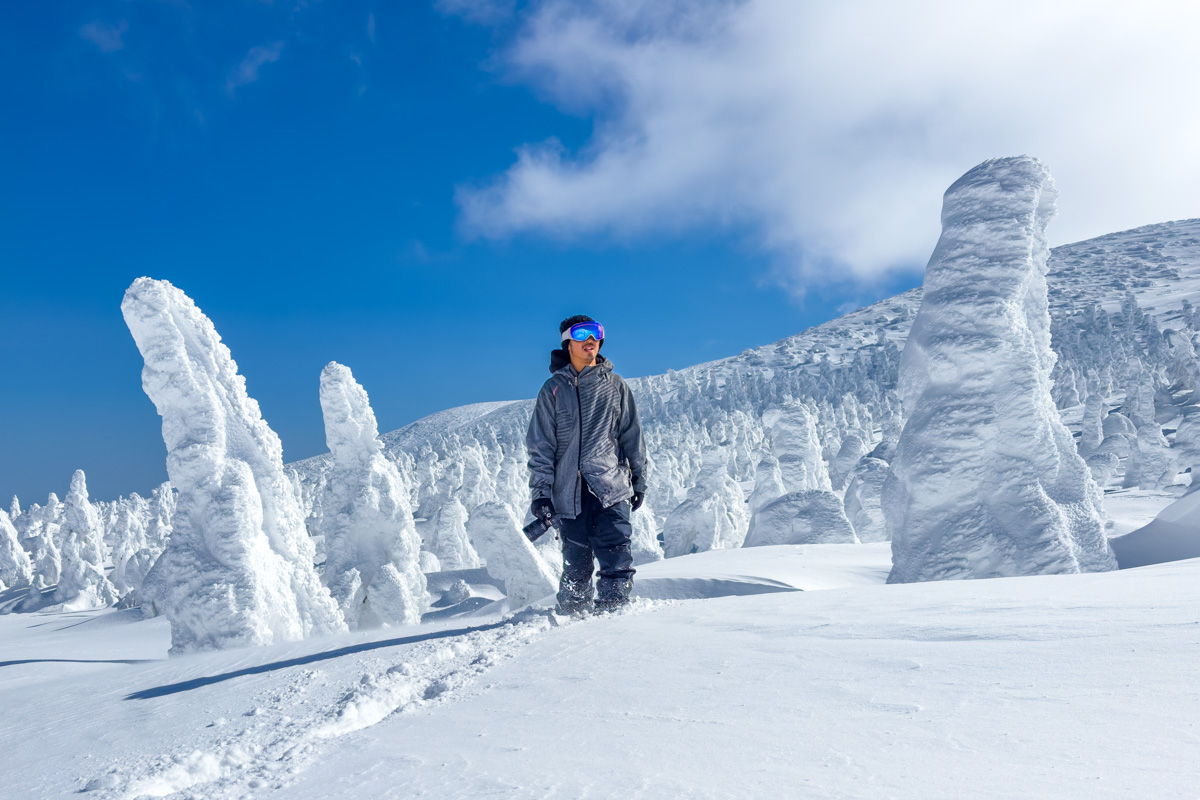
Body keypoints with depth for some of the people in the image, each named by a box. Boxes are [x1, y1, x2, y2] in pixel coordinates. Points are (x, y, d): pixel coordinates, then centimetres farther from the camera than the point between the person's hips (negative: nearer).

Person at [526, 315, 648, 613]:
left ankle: (613, 607, -1)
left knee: (616, 555, -10)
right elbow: (541, 446, 6)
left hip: (611, 487, 1)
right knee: (576, 560, 3)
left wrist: (639, 479, 14)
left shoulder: (615, 385, 12)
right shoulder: (553, 389, 8)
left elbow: (632, 435, 16)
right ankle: (572, 612, 19)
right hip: (570, 490, 0)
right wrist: (540, 491, -1)